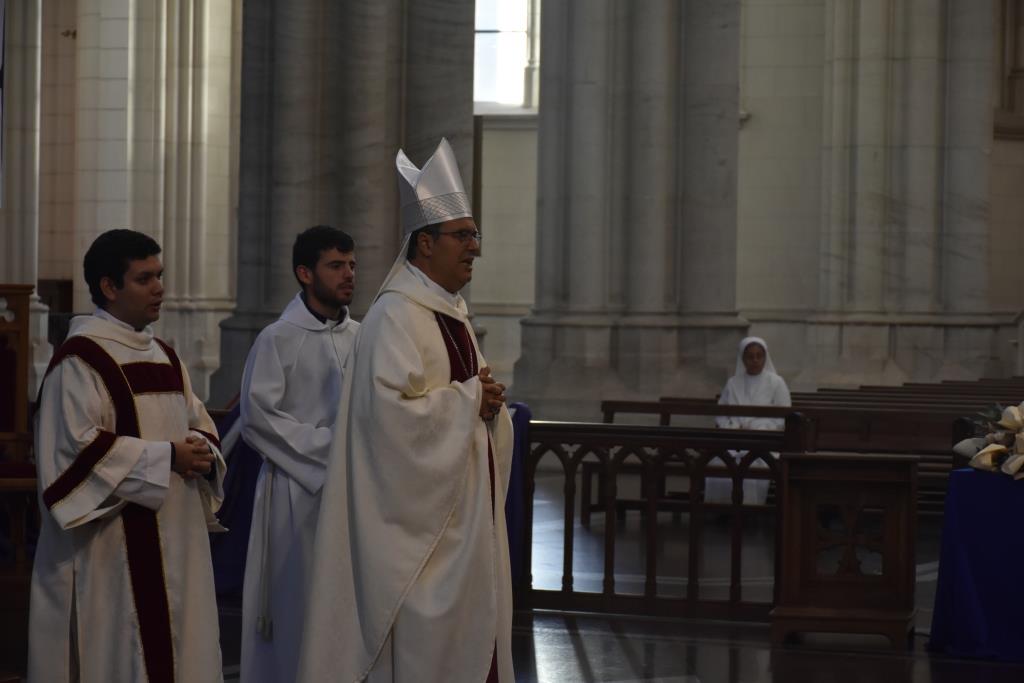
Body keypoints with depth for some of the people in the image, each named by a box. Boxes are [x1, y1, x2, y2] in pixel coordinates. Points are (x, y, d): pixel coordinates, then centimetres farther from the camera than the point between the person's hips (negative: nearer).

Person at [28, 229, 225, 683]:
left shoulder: (163, 355, 16)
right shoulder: (82, 358, -10)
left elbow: (200, 425, 19)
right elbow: (77, 446, -18)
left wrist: (202, 452, -5)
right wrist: (165, 457, -17)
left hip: (174, 537, 8)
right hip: (113, 547, -8)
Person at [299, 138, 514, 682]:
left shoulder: (451, 312, 14)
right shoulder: (395, 316, -14)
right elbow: (392, 412, -24)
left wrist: (487, 402, 0)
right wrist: (469, 400, -15)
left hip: (464, 509, 9)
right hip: (421, 512, -9)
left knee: (469, 633, 11)